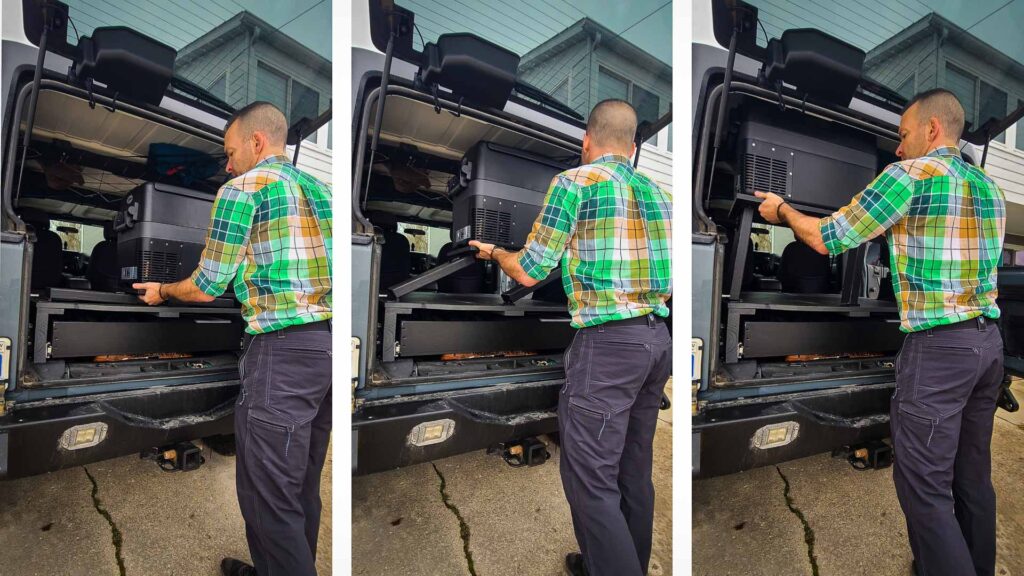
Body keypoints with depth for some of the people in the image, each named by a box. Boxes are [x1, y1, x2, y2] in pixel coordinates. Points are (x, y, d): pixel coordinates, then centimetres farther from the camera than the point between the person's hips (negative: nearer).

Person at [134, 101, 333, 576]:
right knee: (302, 485, 19)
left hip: (282, 349, -8)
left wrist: (162, 291, 21)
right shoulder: (318, 188, 17)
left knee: (268, 494, 2)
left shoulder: (242, 189, -3)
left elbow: (206, 288, 0)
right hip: (329, 343, 8)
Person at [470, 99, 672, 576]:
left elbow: (529, 273, -4)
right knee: (633, 470, 18)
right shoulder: (657, 193, 13)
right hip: (657, 338, 8)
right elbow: (669, 279, 17)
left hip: (607, 342, -8)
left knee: (590, 479, 0)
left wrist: (494, 253, 16)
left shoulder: (575, 181, -5)